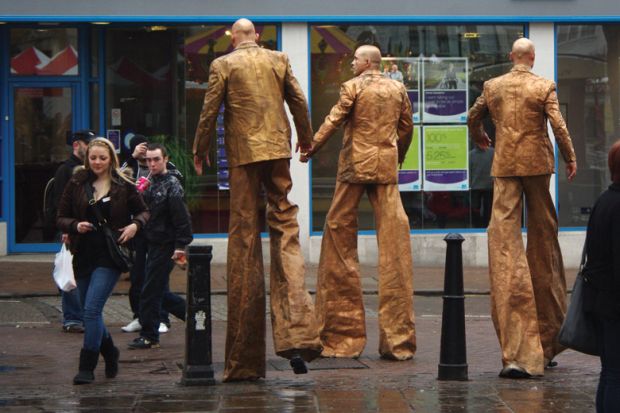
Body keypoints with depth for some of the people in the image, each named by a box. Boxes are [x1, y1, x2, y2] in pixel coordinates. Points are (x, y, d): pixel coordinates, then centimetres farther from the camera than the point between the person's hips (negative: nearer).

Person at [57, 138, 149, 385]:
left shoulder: (123, 186, 1)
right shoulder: (76, 185, 6)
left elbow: (143, 211, 13)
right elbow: (61, 218, 8)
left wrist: (136, 225, -8)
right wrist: (75, 225, -13)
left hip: (110, 256, -4)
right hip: (83, 257, 4)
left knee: (92, 309, -15)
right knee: (90, 312, 12)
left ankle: (87, 367, -9)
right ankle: (110, 353, 36)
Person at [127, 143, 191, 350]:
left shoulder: (171, 184, -11)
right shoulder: (151, 183, 14)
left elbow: (181, 217, -17)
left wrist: (181, 245, -21)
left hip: (165, 245, -9)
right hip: (153, 244, 9)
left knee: (151, 290, -6)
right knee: (160, 292, 13)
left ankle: (149, 336, 1)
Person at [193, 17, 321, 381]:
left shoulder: (223, 65, 1)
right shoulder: (279, 60, 7)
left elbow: (210, 111, 1)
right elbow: (299, 102, 11)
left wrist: (200, 151, 15)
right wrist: (307, 139, 27)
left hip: (243, 154, -2)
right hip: (277, 150, 2)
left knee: (244, 240, 2)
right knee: (285, 230, 2)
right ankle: (297, 334, -16)